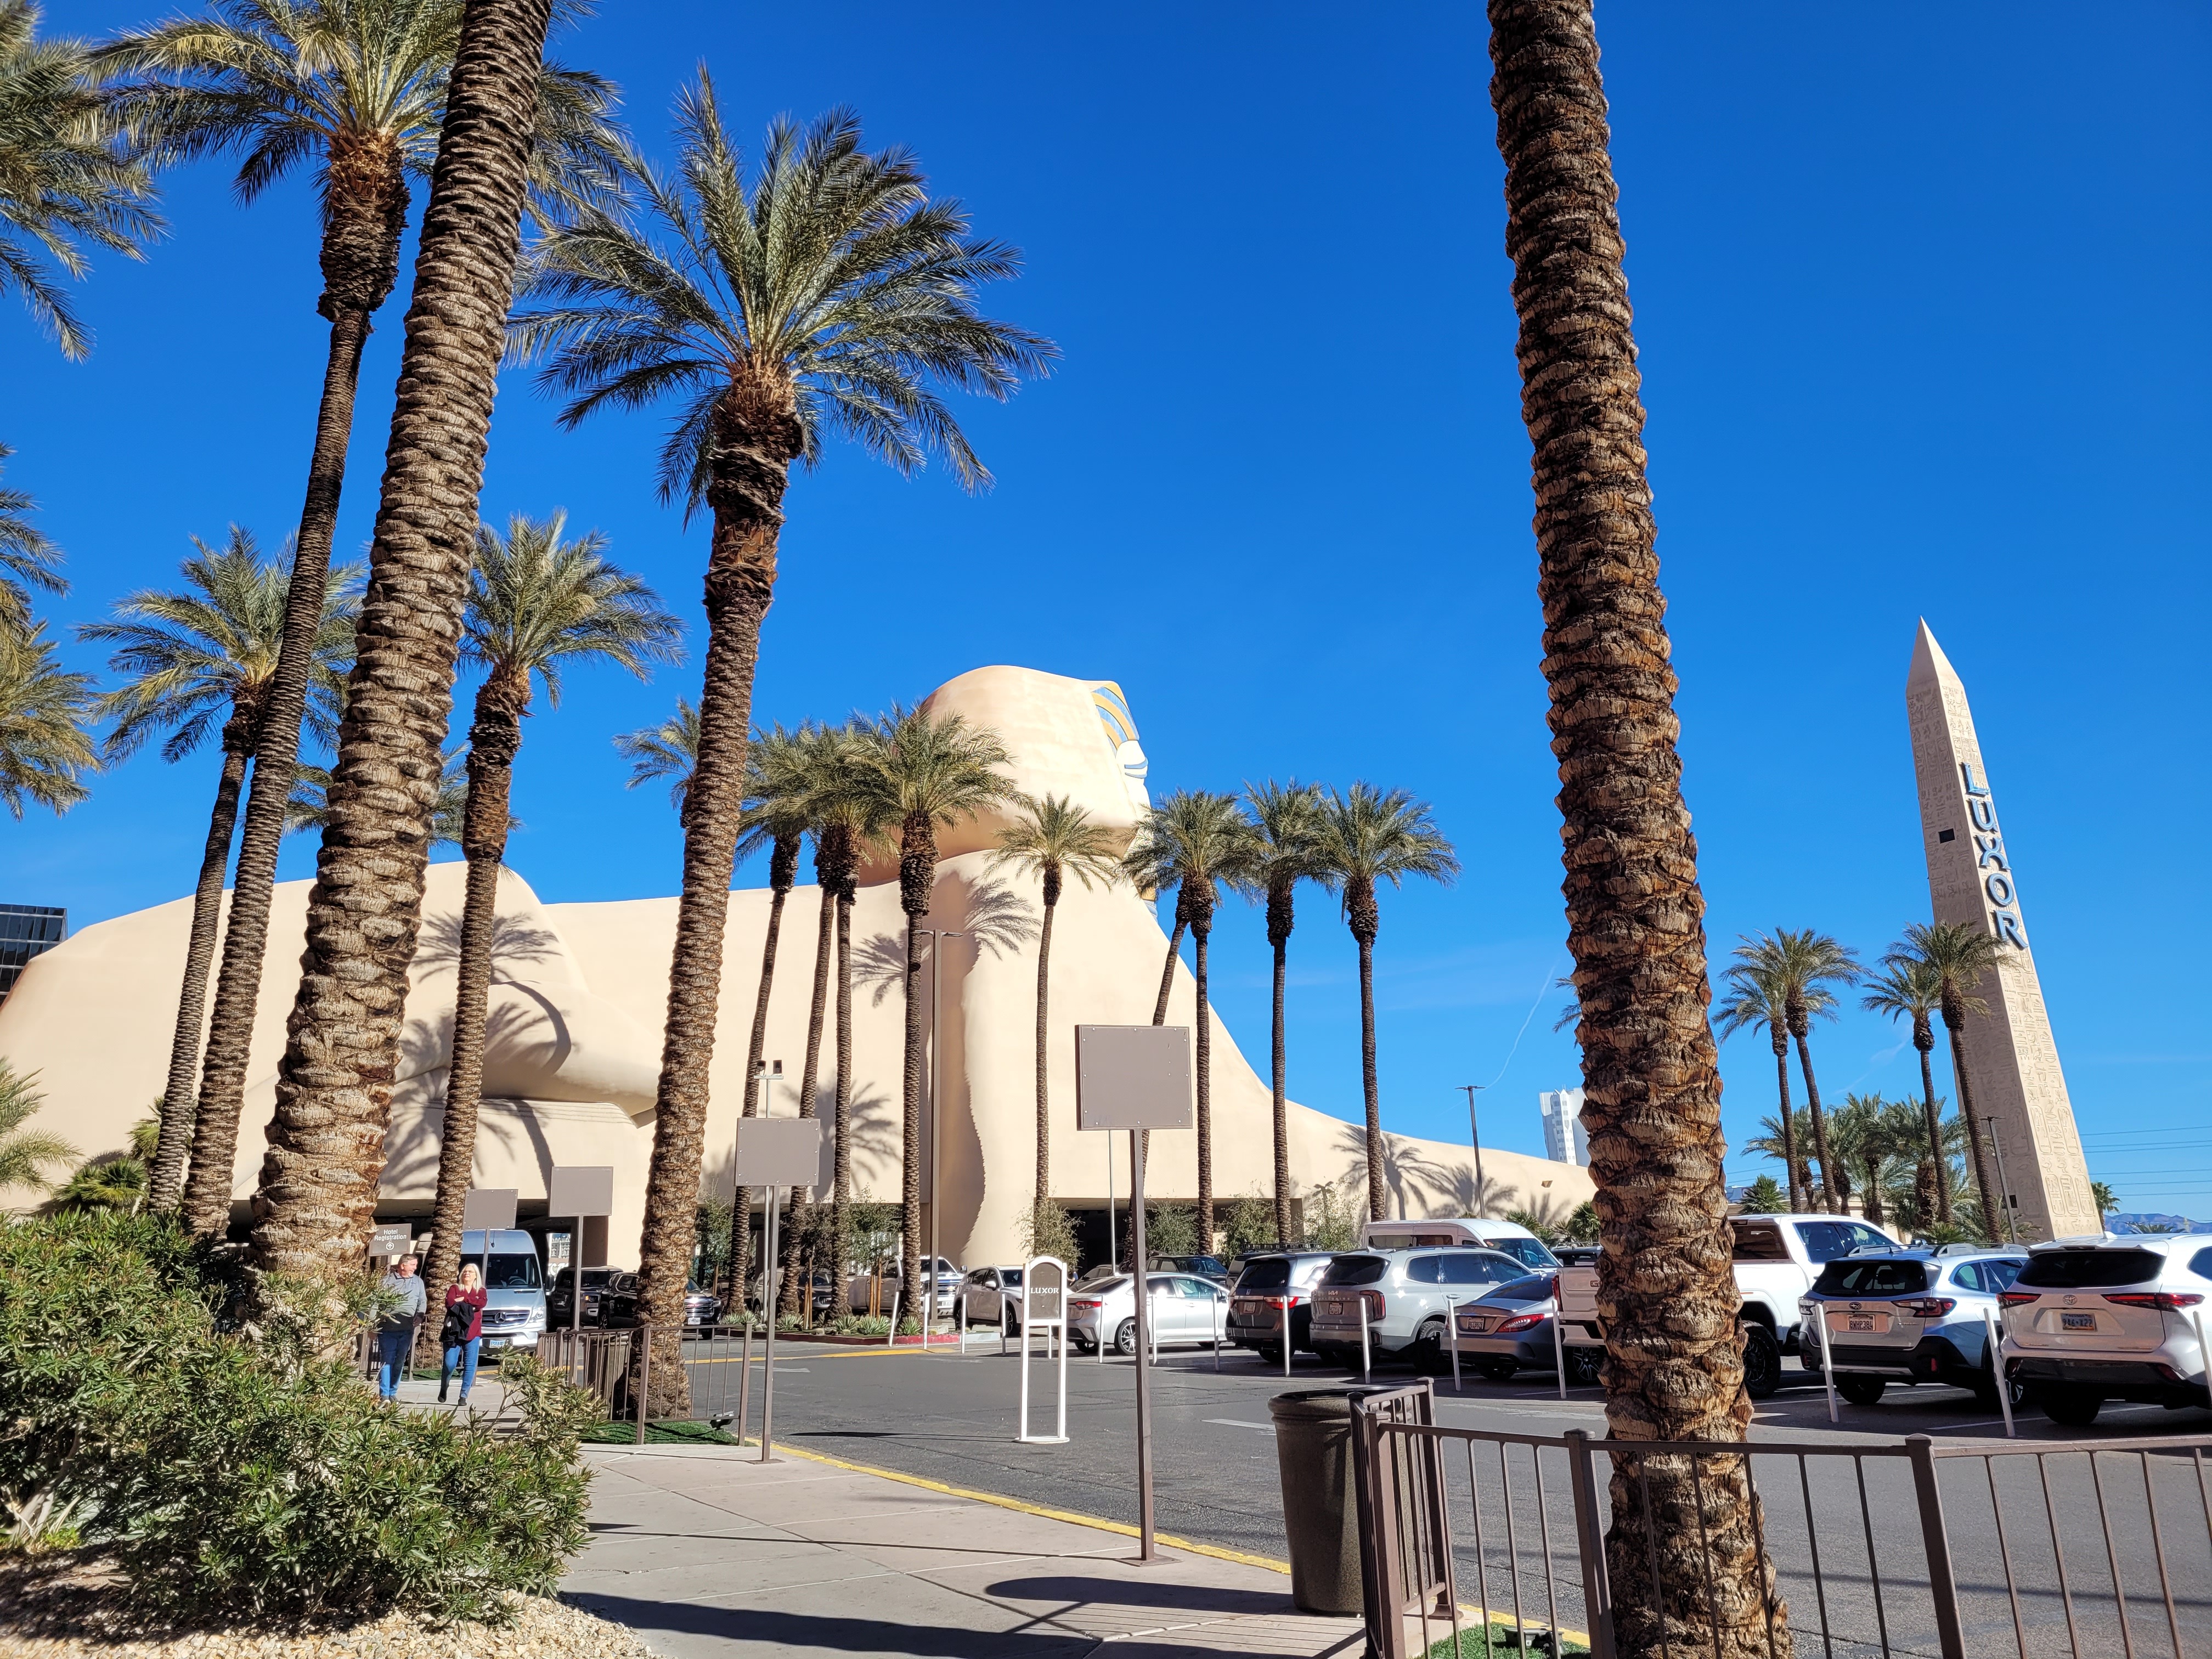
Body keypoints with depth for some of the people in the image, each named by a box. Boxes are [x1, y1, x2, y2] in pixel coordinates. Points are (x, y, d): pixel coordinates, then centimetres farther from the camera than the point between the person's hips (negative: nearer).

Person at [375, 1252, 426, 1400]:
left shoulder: (418, 1281, 13)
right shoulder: (386, 1280, 1)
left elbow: (423, 1301, 12)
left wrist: (419, 1315, -5)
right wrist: (373, 1323, -10)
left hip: (407, 1329, 4)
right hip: (388, 1328, -4)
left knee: (400, 1362, 8)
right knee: (387, 1360, -5)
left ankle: (393, 1393, 17)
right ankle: (384, 1394, -1)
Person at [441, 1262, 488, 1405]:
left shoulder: (481, 1291, 14)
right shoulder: (455, 1289, 12)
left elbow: (482, 1303, -8)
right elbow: (449, 1303, -8)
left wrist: (463, 1300, -9)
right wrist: (470, 1306, -10)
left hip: (472, 1334, 1)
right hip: (454, 1332, -1)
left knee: (470, 1365, -3)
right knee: (450, 1364, -6)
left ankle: (464, 1396, 2)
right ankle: (443, 1391, 19)